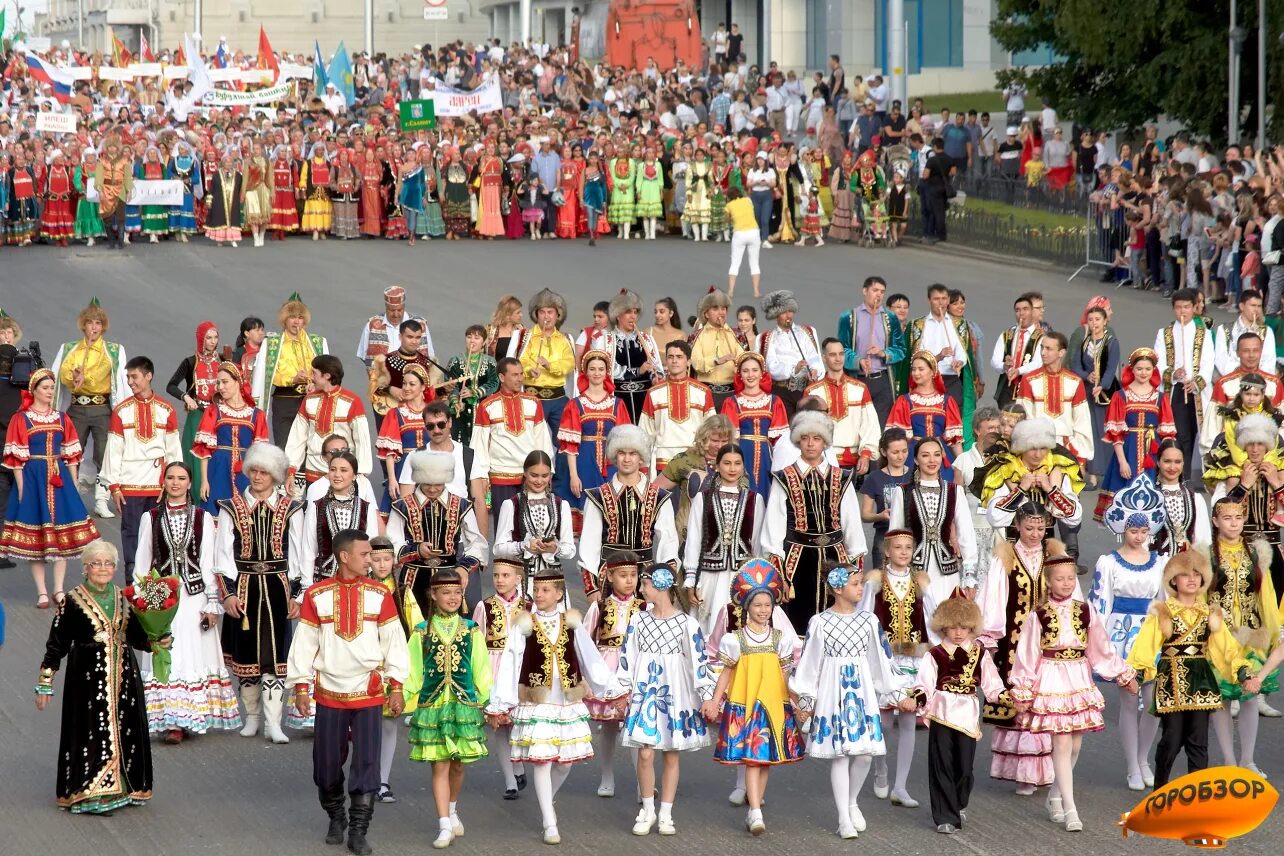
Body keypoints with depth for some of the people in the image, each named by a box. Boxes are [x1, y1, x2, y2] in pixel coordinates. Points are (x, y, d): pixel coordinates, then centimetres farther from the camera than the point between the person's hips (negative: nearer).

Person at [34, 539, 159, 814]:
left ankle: (121, 788, 20)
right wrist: (45, 683, -6)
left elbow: (136, 636, 16)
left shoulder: (123, 599, 9)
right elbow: (56, 645, -4)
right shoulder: (73, 602, -6)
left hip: (122, 677, 5)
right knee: (92, 733, -4)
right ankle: (89, 795, 3)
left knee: (124, 732, 8)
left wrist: (157, 642, -4)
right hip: (88, 678, -5)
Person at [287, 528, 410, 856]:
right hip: (329, 693, 0)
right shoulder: (316, 595, -1)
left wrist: (396, 686, 1)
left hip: (369, 693, 0)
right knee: (327, 764, 7)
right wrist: (301, 686, 1)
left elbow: (394, 641, 4)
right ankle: (336, 818, 30)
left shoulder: (379, 594, 1)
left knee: (366, 764, -5)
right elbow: (304, 642, 4)